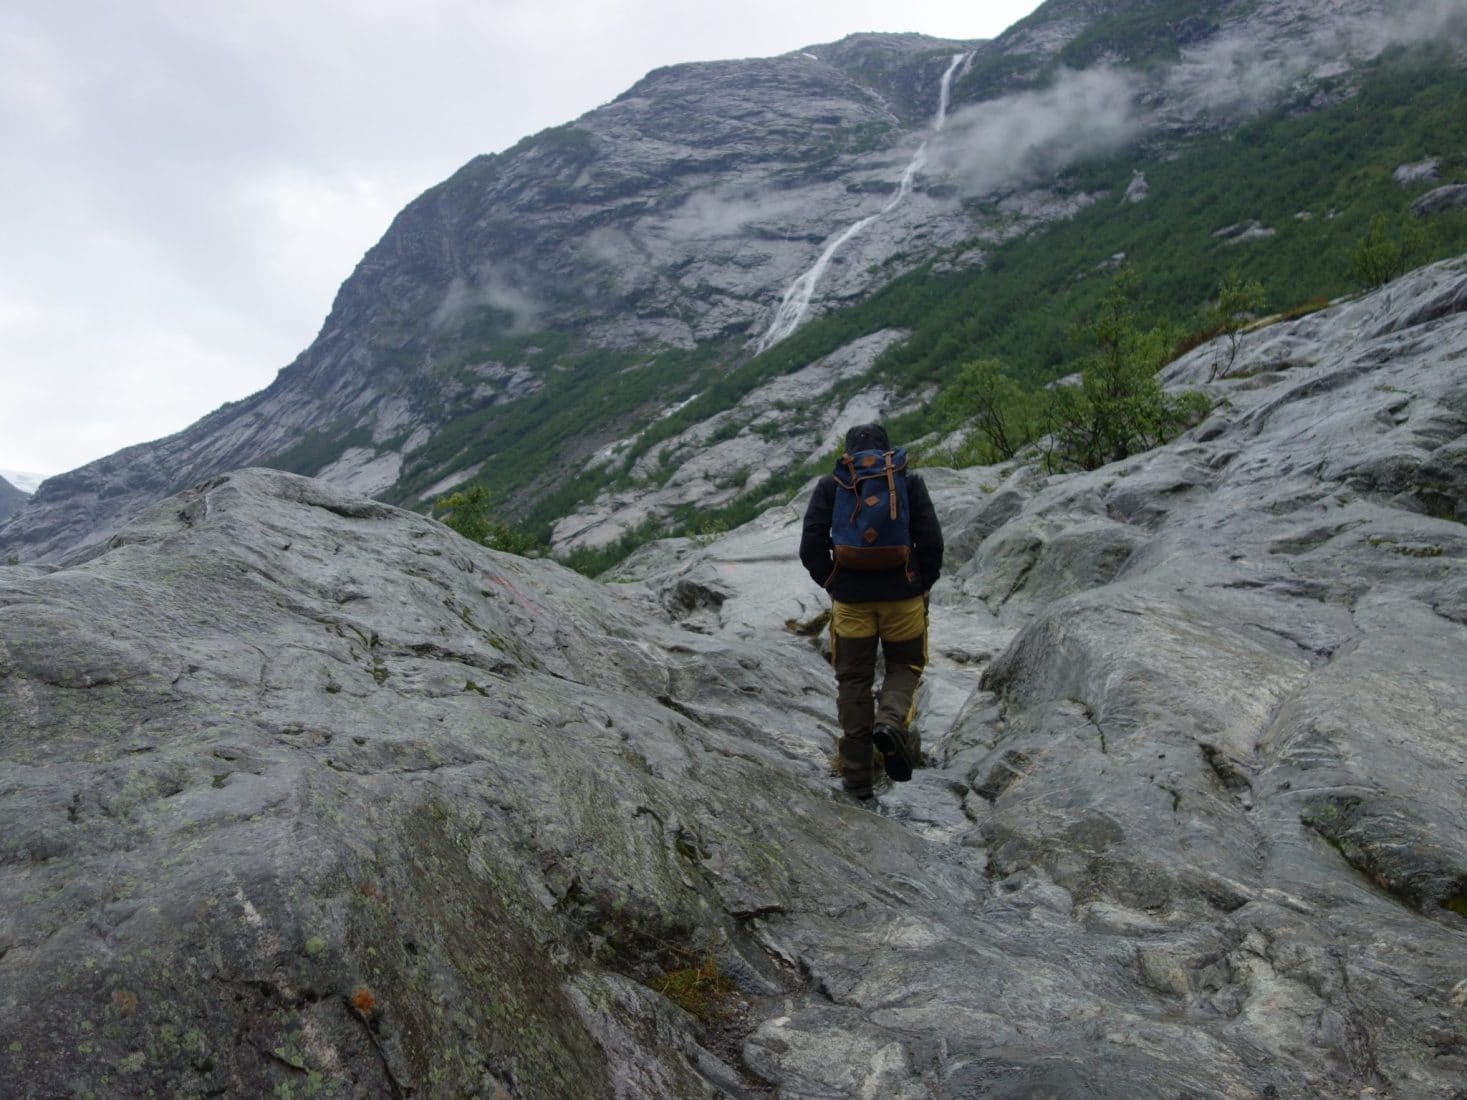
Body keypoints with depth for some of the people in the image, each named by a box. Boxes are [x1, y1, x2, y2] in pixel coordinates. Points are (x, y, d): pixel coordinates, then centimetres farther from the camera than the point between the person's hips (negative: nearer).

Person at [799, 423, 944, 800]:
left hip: (850, 599, 1)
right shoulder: (909, 481, 3)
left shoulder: (829, 485, 4)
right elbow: (931, 542, -4)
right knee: (905, 665, 19)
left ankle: (858, 776, 14)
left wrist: (831, 584, 10)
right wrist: (924, 584, 9)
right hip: (904, 595, 0)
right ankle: (892, 721, -13)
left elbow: (811, 548, -3)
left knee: (853, 680, 11)